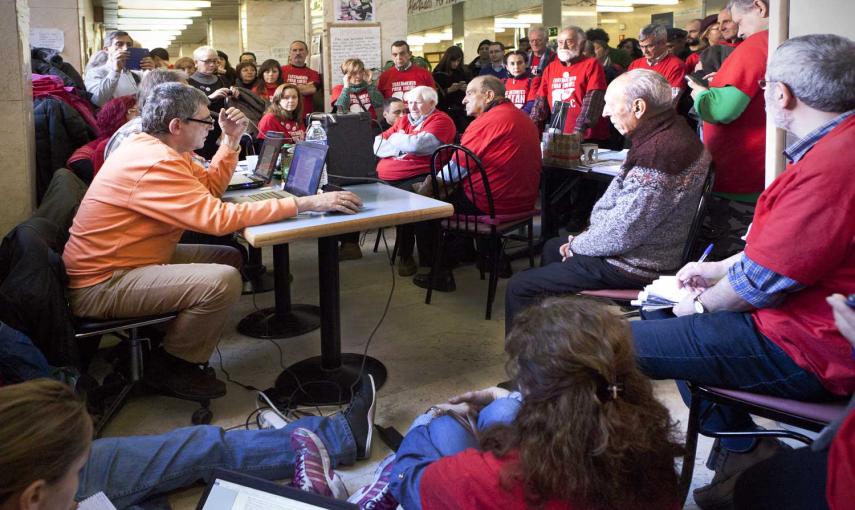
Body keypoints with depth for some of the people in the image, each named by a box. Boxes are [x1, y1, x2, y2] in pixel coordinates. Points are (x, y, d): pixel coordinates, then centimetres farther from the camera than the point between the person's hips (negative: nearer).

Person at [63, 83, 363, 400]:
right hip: (101, 285, -11)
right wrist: (306, 203, -31)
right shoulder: (155, 163, -25)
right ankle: (167, 368, -3)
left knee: (229, 258, 12)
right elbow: (218, 217, -32)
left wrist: (231, 140, 2)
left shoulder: (151, 148, 6)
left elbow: (209, 188, 15)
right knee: (223, 281, -27)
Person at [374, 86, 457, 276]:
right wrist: (404, 144, -1)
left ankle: (405, 255, -17)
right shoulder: (404, 120, 24)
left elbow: (418, 144, -14)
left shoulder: (441, 120, 3)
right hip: (384, 177, 7)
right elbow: (377, 145, 13)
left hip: (416, 178, -7)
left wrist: (395, 139, 6)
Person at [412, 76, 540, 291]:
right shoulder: (522, 117, 11)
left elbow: (455, 171, -11)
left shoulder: (485, 122, -16)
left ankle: (440, 274, 13)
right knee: (455, 192, 33)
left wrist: (428, 184, 6)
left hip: (494, 206, -9)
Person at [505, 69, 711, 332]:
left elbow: (621, 235, -27)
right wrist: (587, 236, 6)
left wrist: (576, 245, -9)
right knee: (552, 247, 31)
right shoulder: (672, 131, 3)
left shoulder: (657, 157, -30)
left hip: (632, 266, -11)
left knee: (519, 288, -7)